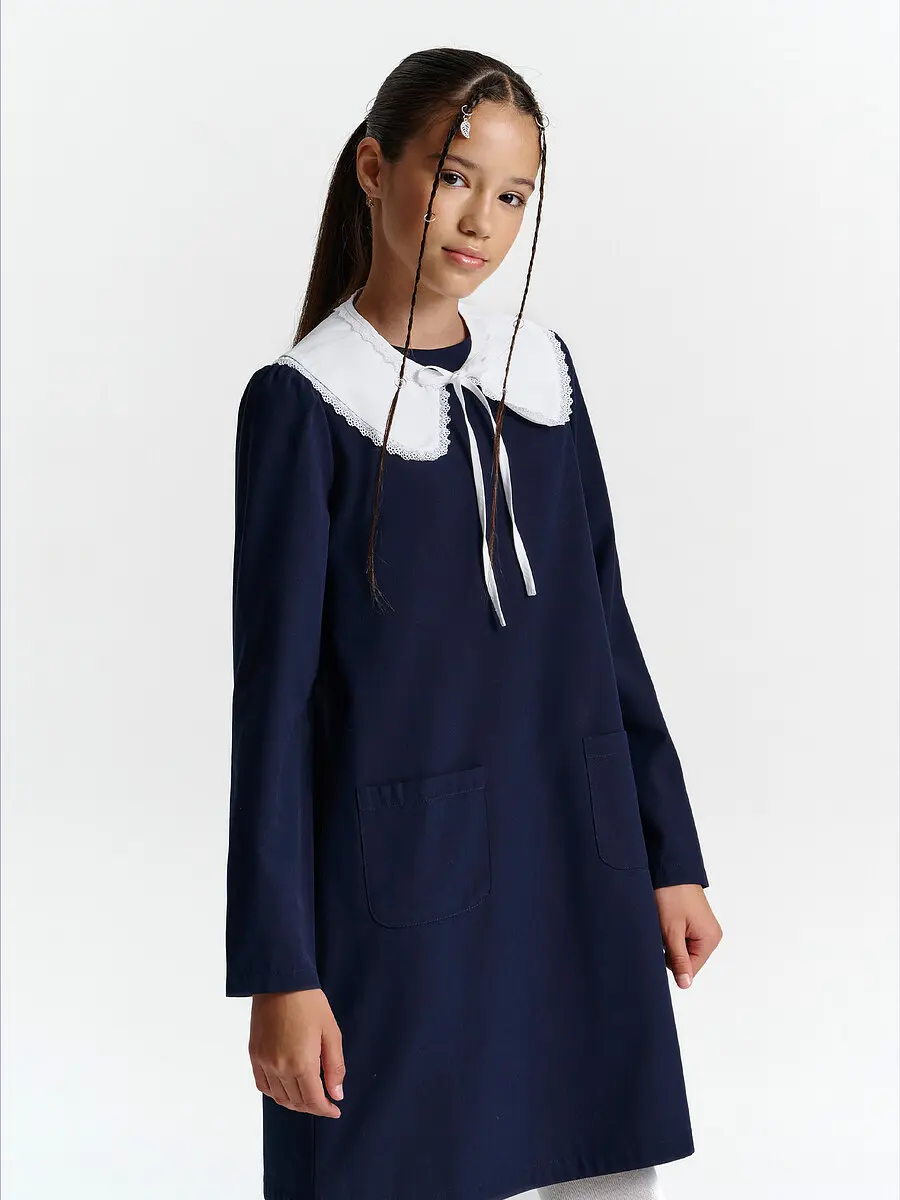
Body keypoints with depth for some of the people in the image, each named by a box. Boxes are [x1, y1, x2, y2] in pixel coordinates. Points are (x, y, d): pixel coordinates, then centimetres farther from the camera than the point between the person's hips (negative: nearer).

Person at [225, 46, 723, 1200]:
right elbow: (275, 687, -9)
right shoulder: (306, 400, -8)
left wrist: (671, 856, 11)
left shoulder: (542, 370, 6)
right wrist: (279, 970, -11)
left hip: (580, 862, 5)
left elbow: (603, 625, 12)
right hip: (403, 885, -4)